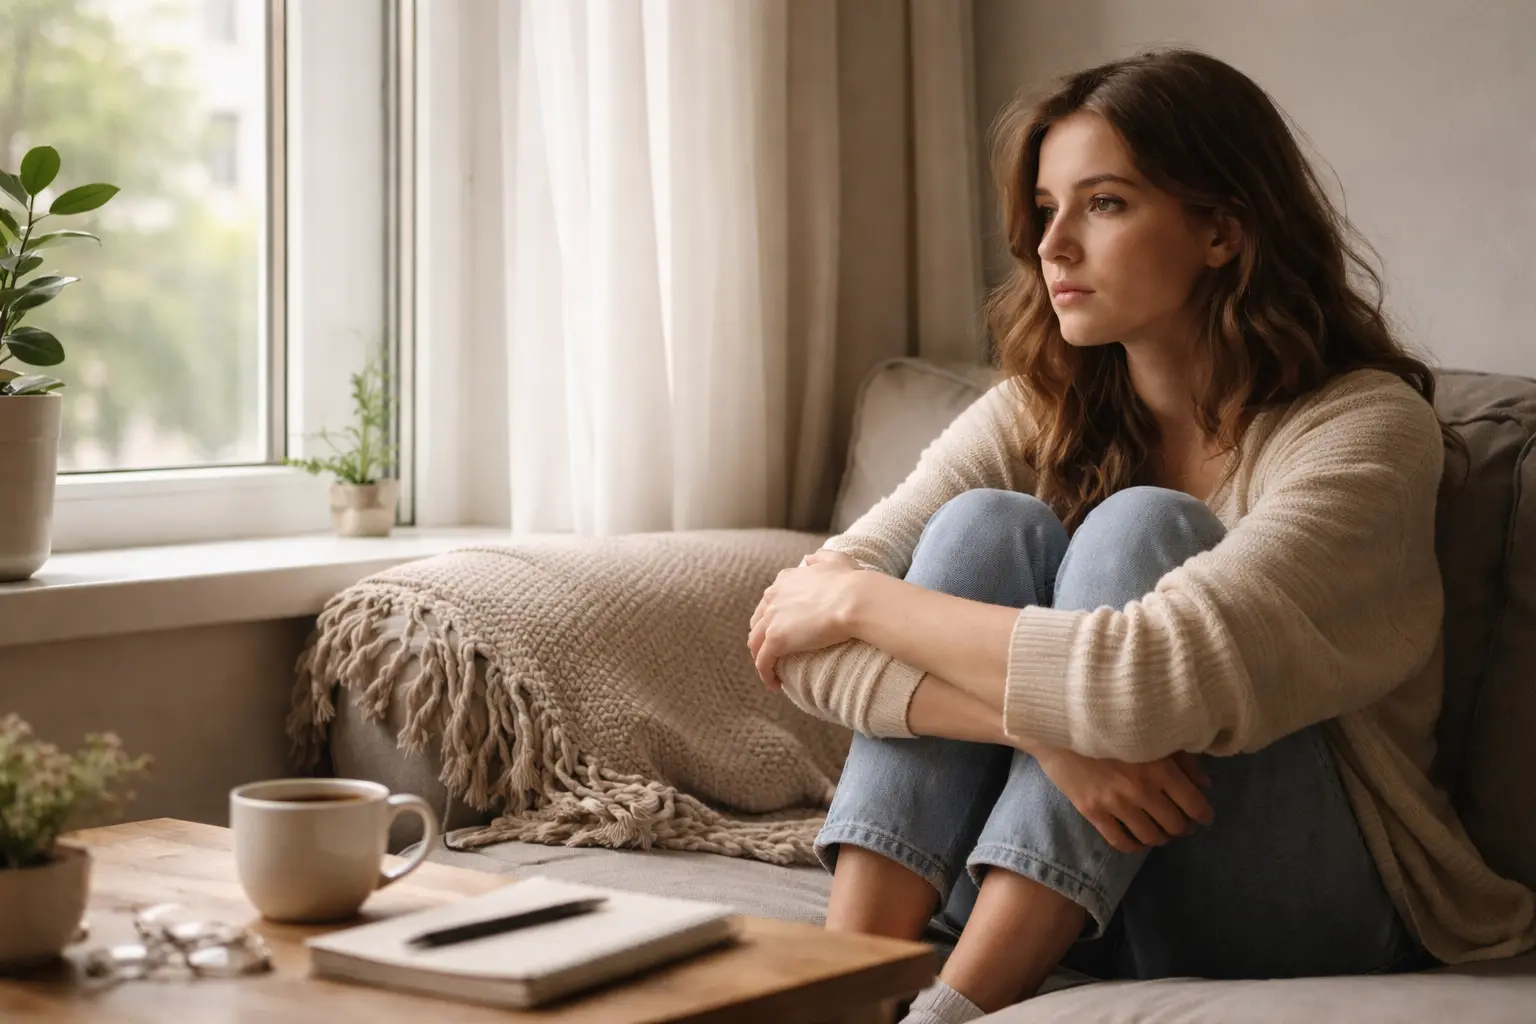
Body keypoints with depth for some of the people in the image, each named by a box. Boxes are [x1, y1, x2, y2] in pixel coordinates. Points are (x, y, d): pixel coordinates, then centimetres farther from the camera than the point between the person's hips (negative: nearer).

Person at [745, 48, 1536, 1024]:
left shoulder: (1367, 430, -15)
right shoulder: (1036, 415, 0)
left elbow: (1154, 683, -31)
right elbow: (800, 636, -13)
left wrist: (859, 597, -20)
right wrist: (1040, 724, -31)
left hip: (1297, 916, -4)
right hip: (1059, 900, 4)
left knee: (1143, 528, -24)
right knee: (987, 525, -17)